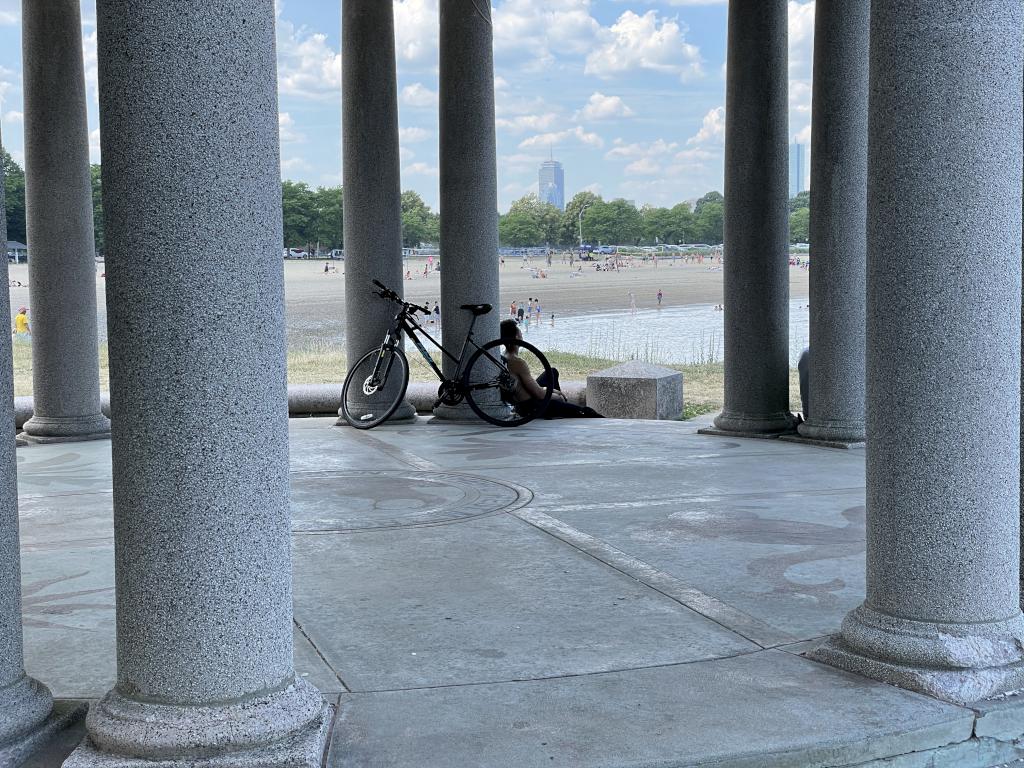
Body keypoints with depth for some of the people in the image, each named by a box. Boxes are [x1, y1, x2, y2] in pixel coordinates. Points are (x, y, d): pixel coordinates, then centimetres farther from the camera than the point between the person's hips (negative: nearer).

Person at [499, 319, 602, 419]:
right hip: (530, 407, -10)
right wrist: (559, 397, -3)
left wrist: (552, 390, 11)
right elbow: (540, 394, -22)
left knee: (553, 372, 34)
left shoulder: (504, 358, 1)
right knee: (585, 412, -10)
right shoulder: (518, 362, -28)